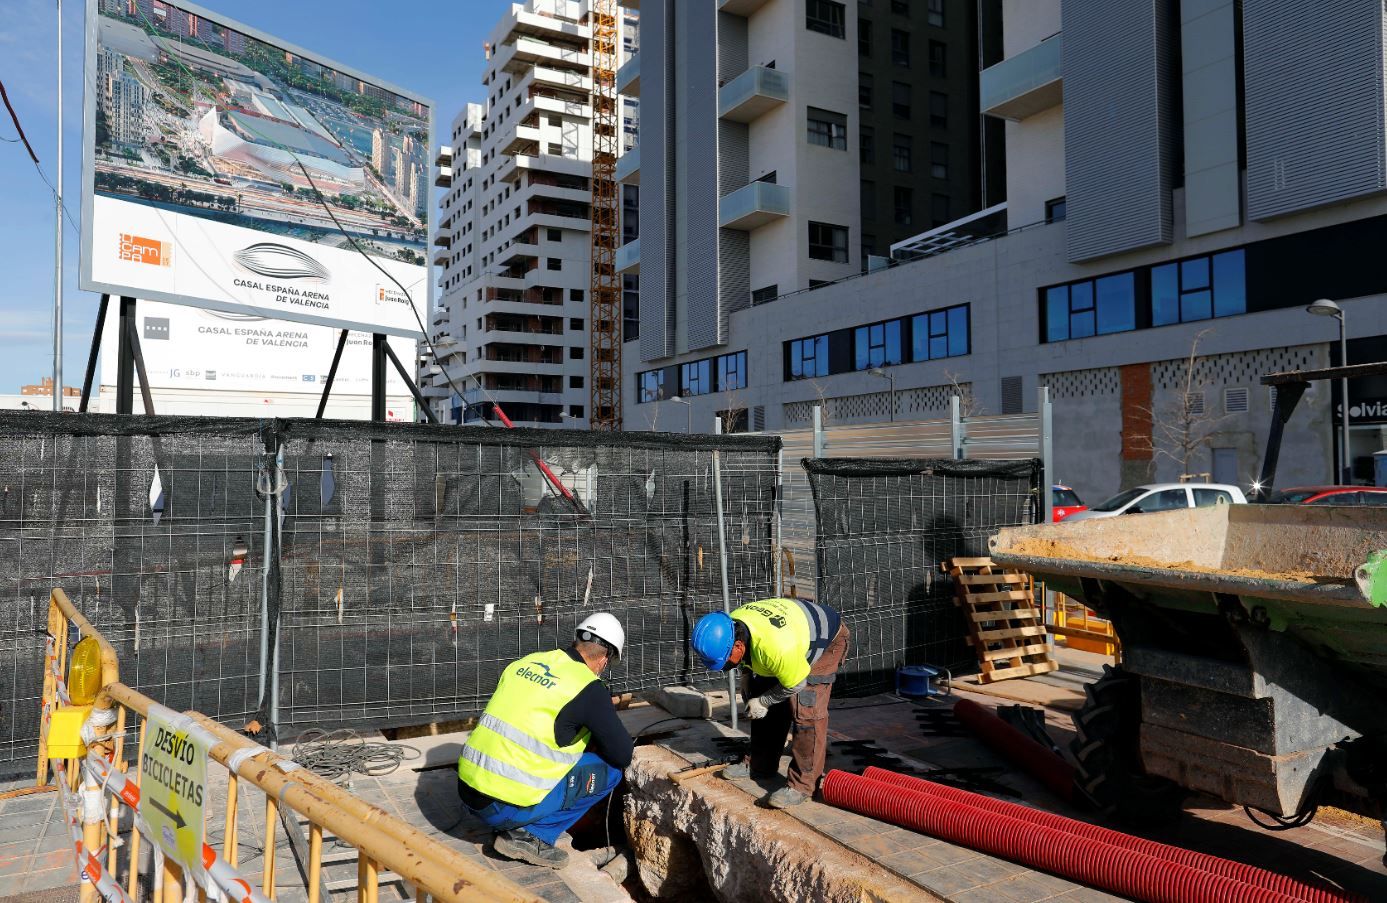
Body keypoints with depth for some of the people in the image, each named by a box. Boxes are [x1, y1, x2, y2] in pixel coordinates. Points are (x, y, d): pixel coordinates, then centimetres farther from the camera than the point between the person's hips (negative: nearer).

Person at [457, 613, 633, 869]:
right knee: (609, 769, 3)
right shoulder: (589, 688, -9)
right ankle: (531, 835, 0)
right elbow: (623, 755, -3)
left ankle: (512, 829, 13)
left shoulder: (525, 663, 10)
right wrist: (598, 745, 20)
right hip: (506, 808, -7)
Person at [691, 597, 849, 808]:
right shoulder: (730, 627, -20)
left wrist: (763, 702, -14)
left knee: (806, 711, -18)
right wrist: (746, 675, 3)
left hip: (826, 641, -8)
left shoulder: (776, 647, -44)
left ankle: (803, 784, -10)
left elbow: (795, 684, -25)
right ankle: (761, 765, 23)